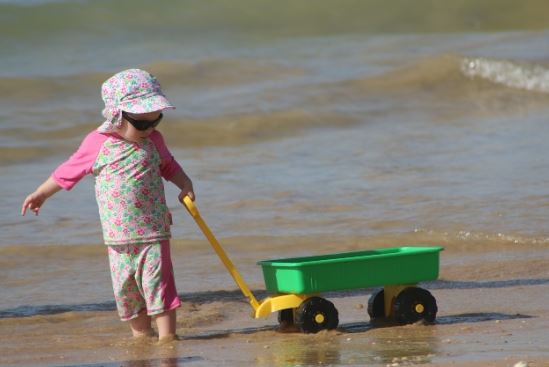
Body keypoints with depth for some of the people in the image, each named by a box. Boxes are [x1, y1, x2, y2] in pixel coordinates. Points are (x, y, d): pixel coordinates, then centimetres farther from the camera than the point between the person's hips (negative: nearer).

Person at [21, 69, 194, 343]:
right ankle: (141, 336, 19)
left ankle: (167, 336, -4)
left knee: (158, 285, -7)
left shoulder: (154, 141, 2)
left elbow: (169, 166, 20)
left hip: (153, 231, -1)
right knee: (126, 290, 7)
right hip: (118, 237, 1)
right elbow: (68, 172, 10)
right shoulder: (97, 144, -4)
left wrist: (185, 185, 1)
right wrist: (41, 194, 19)